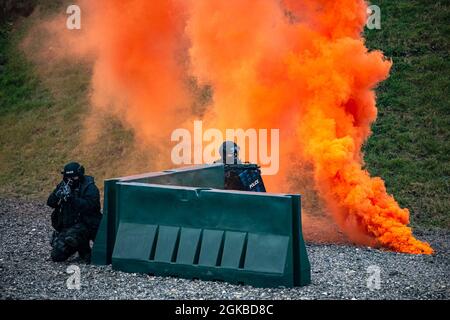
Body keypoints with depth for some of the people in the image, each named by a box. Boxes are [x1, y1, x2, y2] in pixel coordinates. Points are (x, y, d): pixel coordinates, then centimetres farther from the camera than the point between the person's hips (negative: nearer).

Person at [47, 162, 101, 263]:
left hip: (85, 225, -6)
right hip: (66, 226, 6)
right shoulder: (63, 185, 7)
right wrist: (58, 194, -20)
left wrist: (71, 197, -32)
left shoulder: (90, 187, -10)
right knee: (56, 256, -2)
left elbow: (89, 206, -25)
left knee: (70, 238, -37)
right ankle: (78, 246, 24)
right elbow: (50, 203, 2)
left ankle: (85, 251, -7)